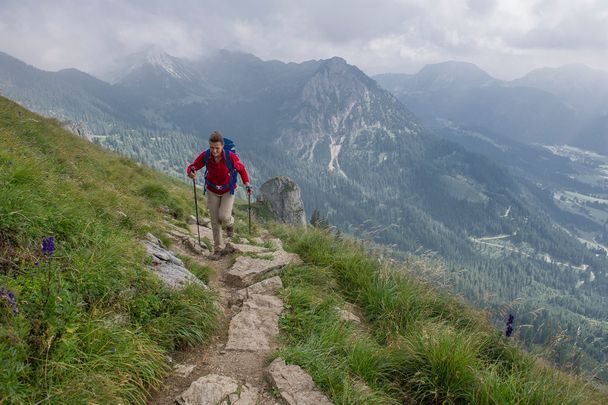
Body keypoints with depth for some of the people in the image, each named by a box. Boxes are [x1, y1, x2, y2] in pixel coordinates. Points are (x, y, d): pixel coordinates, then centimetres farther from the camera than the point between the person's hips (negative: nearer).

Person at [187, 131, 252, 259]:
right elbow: (192, 167, -15)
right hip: (212, 191, 2)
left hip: (228, 191, -2)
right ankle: (217, 249, 23)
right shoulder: (205, 155, -22)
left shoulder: (231, 156, -26)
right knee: (215, 221, 6)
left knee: (223, 217, -17)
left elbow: (241, 169, -9)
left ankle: (230, 222, 22)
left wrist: (247, 184, -19)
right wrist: (191, 172, -38)